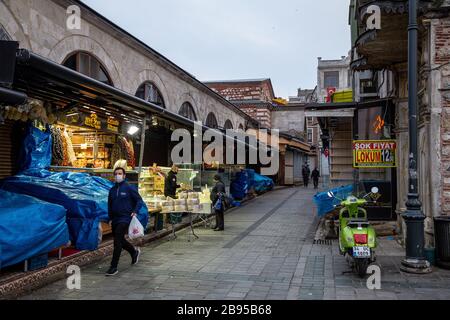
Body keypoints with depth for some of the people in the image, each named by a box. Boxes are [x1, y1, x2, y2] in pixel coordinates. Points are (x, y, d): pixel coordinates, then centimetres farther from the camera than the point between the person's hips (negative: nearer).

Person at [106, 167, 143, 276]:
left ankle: (114, 267, -7)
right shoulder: (112, 190, 10)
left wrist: (135, 211, -16)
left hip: (125, 218, -7)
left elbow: (139, 200, -2)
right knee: (119, 240, 16)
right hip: (115, 219, 7)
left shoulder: (129, 188, -6)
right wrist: (110, 218, 15)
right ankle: (134, 252, 42)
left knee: (117, 241, -12)